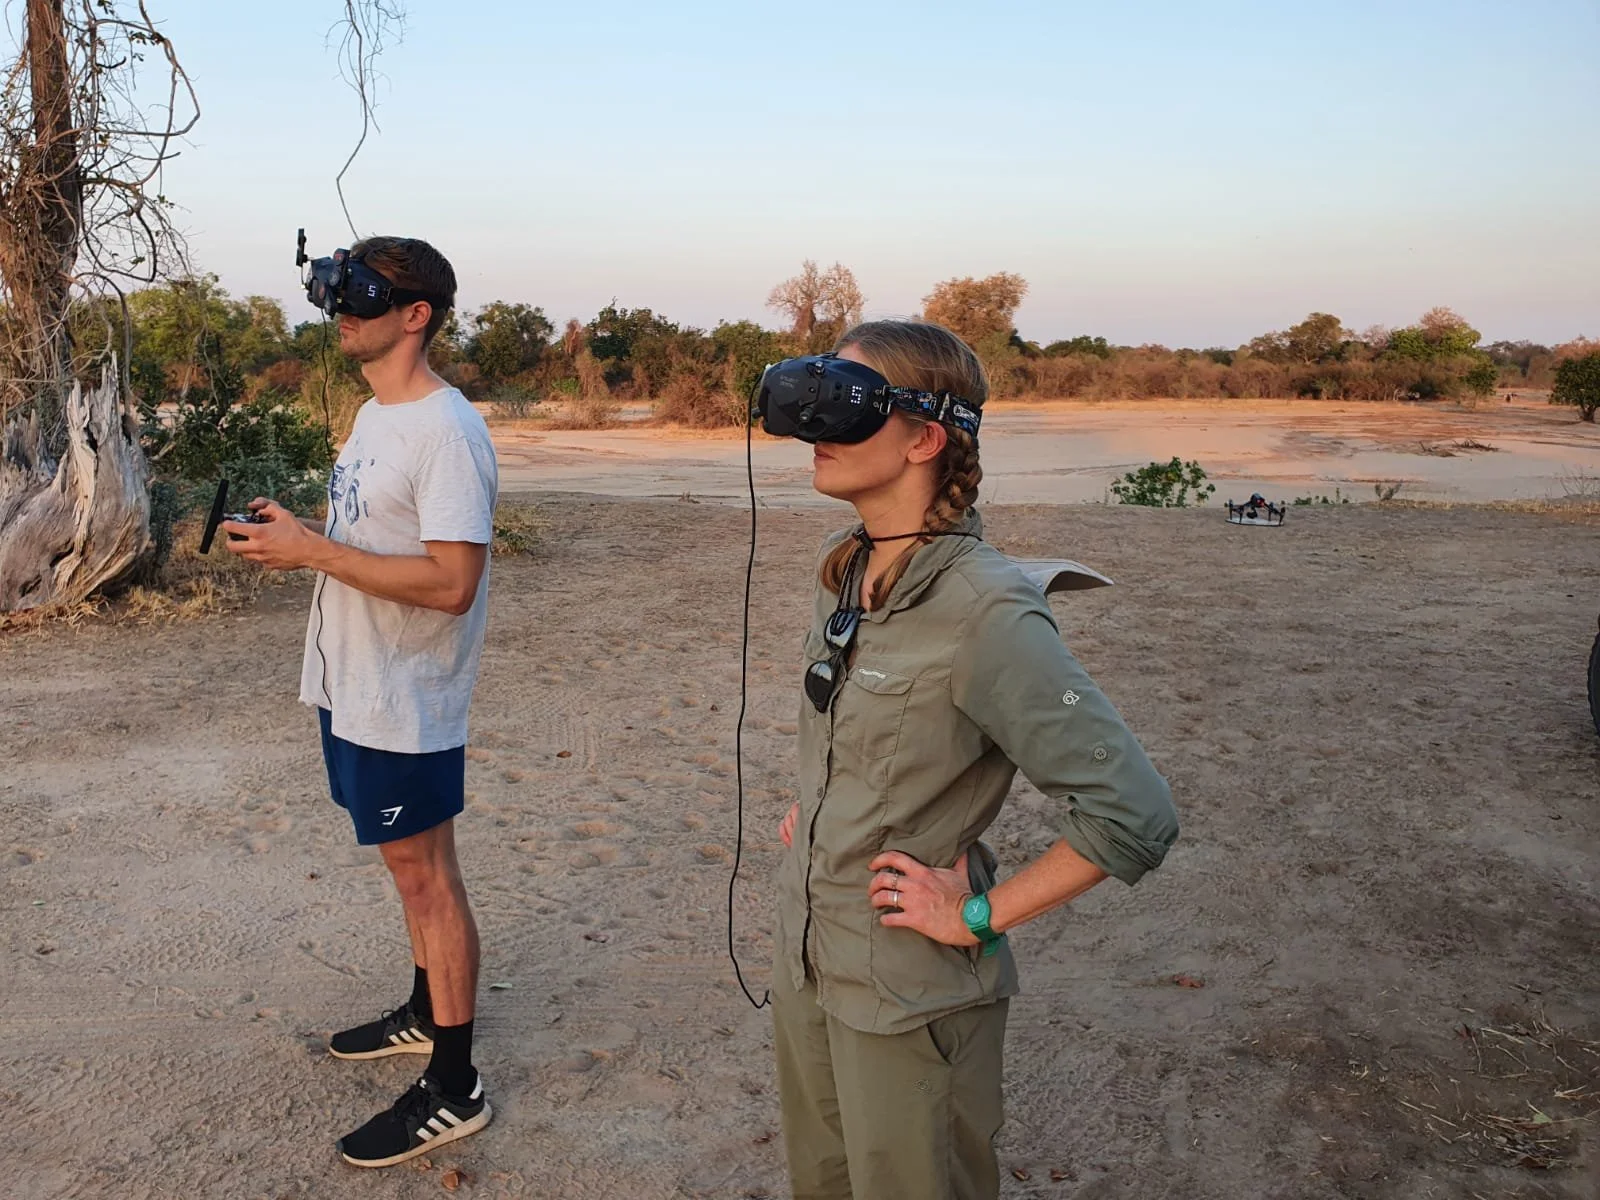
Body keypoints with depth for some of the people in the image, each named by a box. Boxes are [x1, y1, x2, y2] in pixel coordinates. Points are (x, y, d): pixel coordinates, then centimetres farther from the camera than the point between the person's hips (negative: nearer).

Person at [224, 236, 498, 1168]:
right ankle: (427, 1012, 39)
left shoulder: (447, 432, -21)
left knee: (426, 877, 1)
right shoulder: (376, 413, 11)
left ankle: (454, 1089, 13)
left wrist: (312, 549, -24)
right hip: (354, 689, 9)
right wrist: (294, 538, 0)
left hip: (403, 706, -9)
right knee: (412, 869, 21)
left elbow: (451, 582, -28)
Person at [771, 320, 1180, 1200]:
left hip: (908, 996, -8)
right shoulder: (846, 566, 0)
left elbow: (1133, 816, -28)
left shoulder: (987, 611, -26)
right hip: (806, 961, 8)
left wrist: (981, 914, -19)